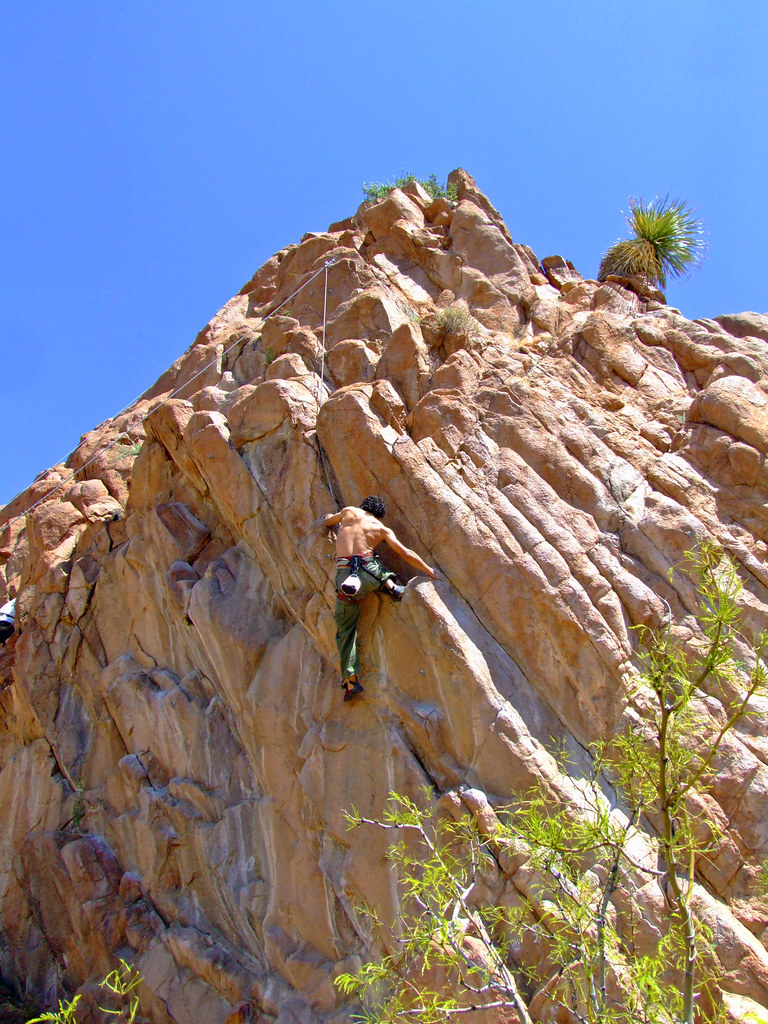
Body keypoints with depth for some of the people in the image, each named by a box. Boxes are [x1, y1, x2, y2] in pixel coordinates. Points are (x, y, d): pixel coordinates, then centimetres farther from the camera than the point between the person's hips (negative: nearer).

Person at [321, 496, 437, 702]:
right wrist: (431, 572, 19)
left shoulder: (350, 512, 16)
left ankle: (350, 680, 6)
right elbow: (406, 554, 10)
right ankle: (391, 585, 8)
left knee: (345, 629, 12)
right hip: (370, 574, 0)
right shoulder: (382, 529, 14)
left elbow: (326, 521, 34)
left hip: (344, 575, 0)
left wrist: (334, 517, 57)